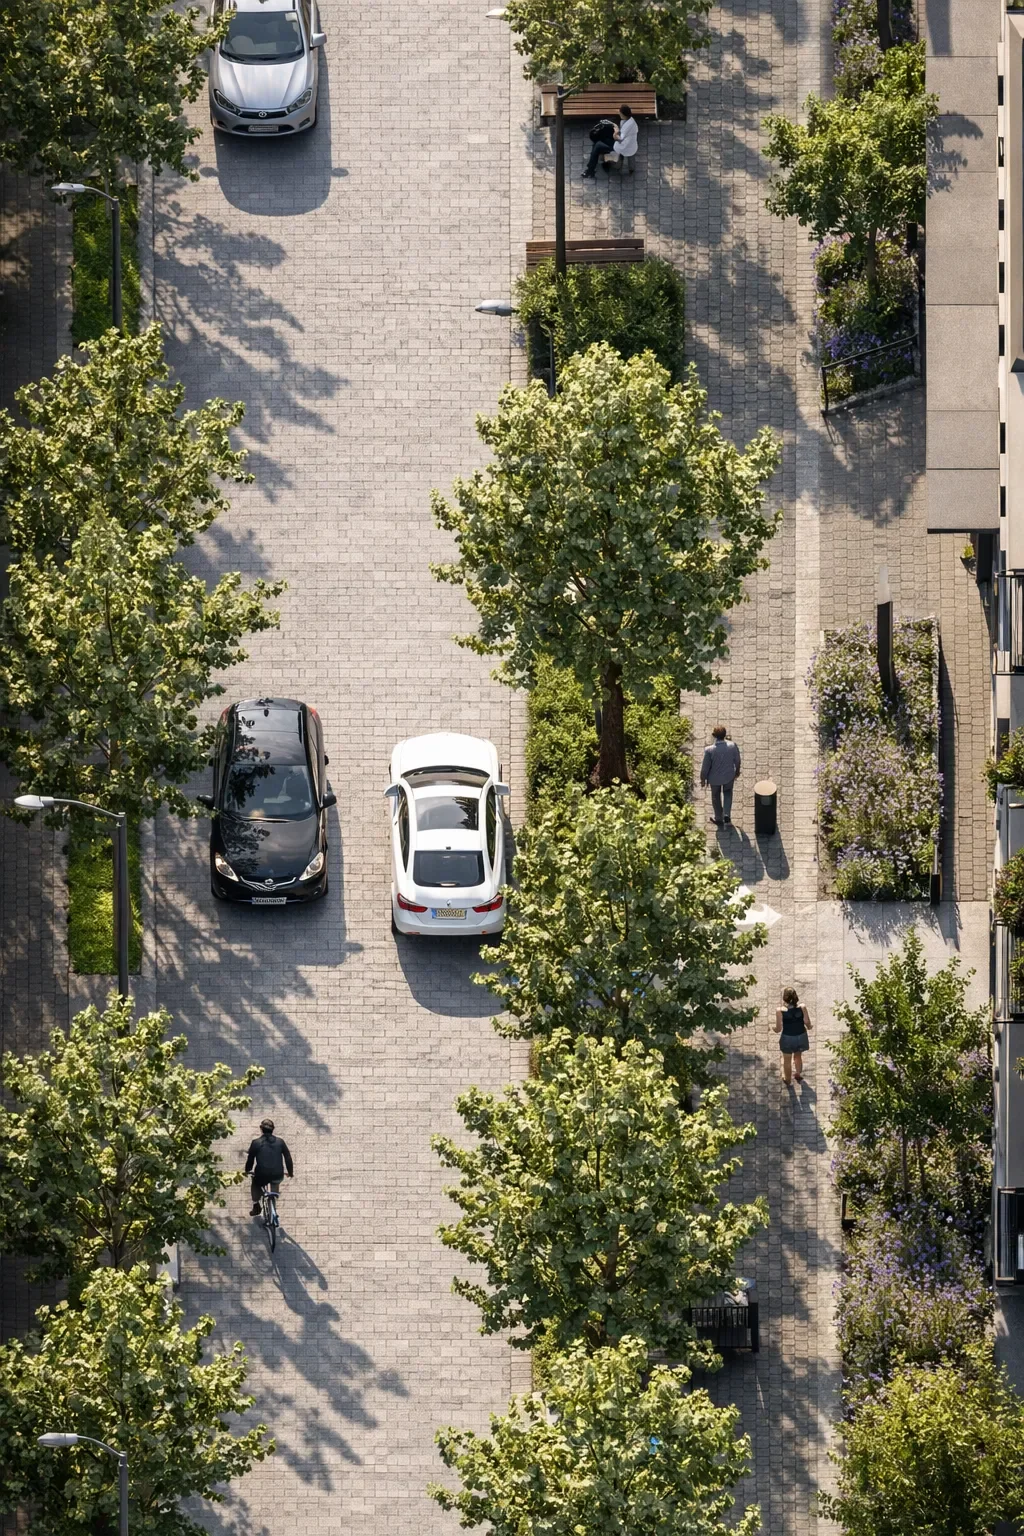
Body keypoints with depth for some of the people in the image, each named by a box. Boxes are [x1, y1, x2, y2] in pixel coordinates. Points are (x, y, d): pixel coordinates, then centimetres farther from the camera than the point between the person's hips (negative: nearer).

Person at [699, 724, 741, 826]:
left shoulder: (709, 750, -32)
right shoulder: (733, 746, -25)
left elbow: (705, 767, -18)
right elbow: (737, 761, -8)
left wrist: (703, 780, 0)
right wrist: (737, 771, 14)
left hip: (715, 778, -1)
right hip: (729, 775, 1)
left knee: (716, 796, 26)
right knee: (727, 793, 32)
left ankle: (718, 818, 44)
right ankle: (727, 814, 24)